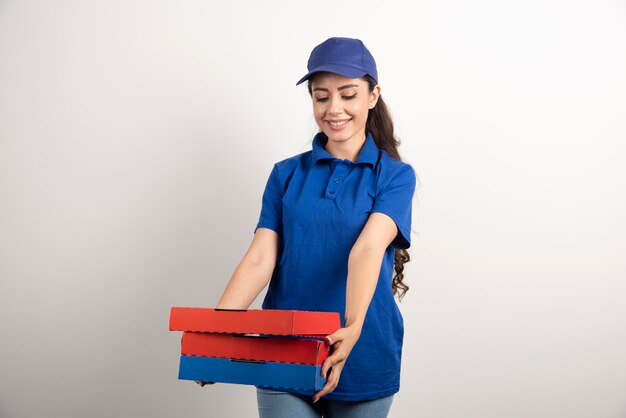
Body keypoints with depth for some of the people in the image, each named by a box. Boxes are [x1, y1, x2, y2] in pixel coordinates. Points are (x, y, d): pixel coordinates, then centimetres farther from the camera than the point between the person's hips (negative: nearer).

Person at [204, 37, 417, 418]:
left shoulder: (395, 175, -2)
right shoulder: (286, 173, 5)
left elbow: (367, 250, -19)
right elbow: (260, 258, -4)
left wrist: (352, 328, -35)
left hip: (363, 359, -1)